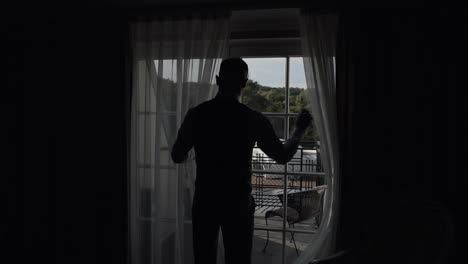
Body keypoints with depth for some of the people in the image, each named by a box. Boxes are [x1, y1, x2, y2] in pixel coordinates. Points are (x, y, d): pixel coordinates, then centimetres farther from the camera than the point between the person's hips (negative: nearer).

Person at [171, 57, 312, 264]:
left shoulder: (196, 114, -5)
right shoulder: (253, 119, -11)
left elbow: (177, 156, 2)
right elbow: (283, 156, -3)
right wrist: (300, 130, 14)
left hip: (204, 200, 2)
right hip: (237, 201, -2)